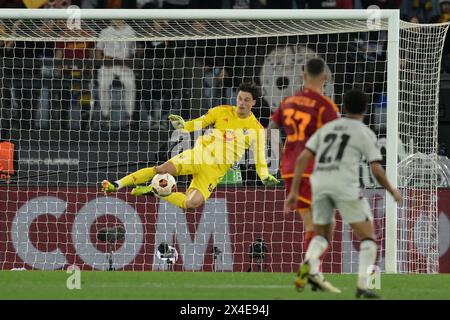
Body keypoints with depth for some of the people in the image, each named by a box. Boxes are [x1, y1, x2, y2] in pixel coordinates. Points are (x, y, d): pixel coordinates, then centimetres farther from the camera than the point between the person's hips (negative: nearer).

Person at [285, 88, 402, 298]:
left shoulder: (327, 128, 21)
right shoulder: (365, 133, 8)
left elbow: (302, 158, 11)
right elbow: (377, 171, 1)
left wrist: (294, 190, 13)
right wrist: (393, 191, 18)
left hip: (319, 182, 4)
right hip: (345, 184, -4)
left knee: (321, 235, 20)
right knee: (368, 236, 5)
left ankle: (309, 266, -12)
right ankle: (362, 287, -9)